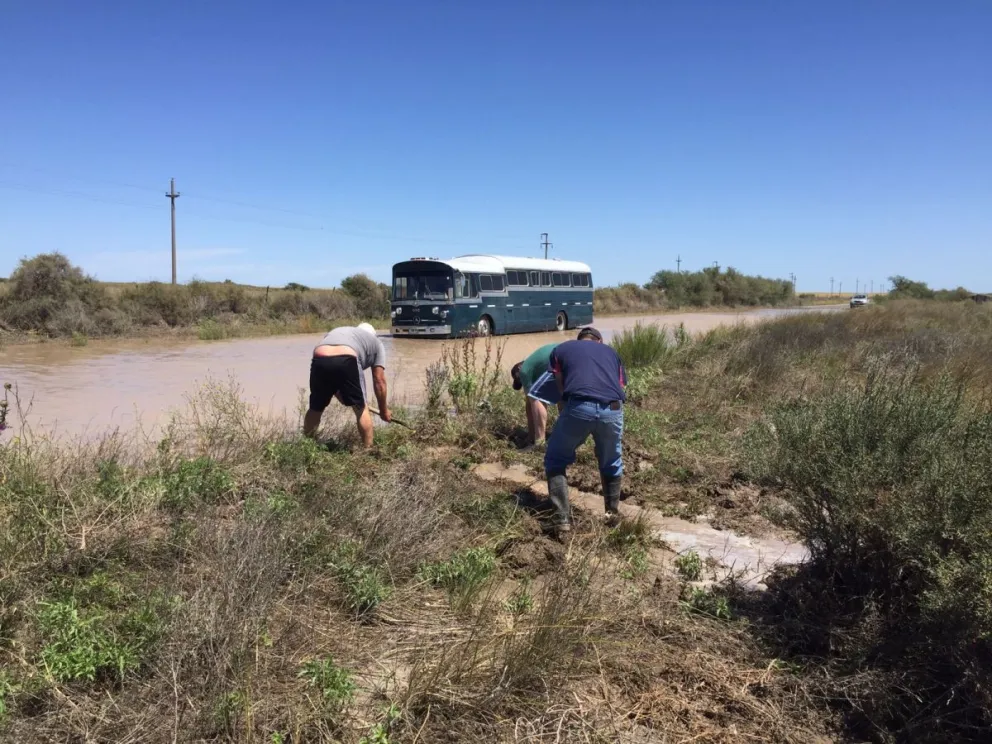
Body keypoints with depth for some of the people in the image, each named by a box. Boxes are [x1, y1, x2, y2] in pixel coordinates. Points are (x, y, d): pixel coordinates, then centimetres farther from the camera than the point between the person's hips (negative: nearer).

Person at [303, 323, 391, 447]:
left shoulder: (337, 331, 43)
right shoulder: (375, 341, 31)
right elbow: (379, 380, 26)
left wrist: (339, 396, 49)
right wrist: (383, 410, 35)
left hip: (319, 361, 4)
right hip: (346, 361, -4)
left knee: (315, 409, 24)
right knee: (361, 409, 16)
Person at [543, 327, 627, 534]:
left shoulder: (561, 349, 27)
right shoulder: (611, 352, 33)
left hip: (579, 407, -2)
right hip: (612, 410, 2)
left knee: (555, 462, 19)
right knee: (612, 463, 30)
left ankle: (562, 519, 13)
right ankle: (613, 513, 38)